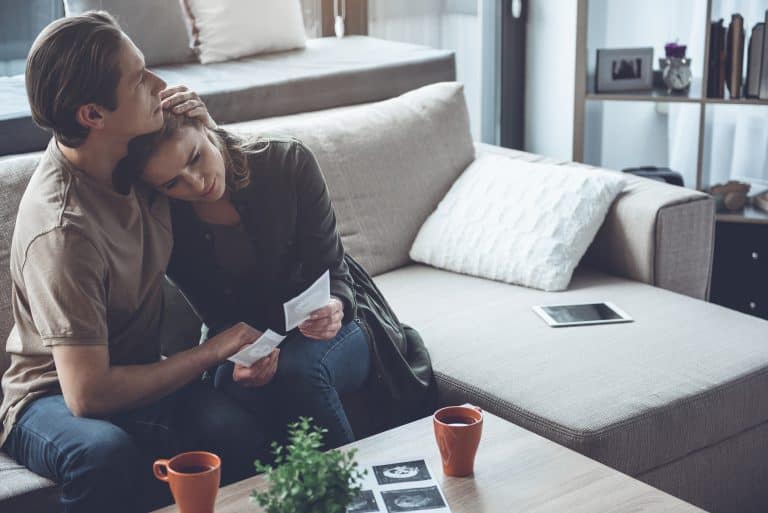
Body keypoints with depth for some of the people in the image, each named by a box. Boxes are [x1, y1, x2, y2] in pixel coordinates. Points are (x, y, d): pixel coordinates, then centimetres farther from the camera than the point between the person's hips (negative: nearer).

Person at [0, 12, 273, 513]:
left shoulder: (132, 151, -6)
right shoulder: (62, 228, -28)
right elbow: (87, 394, -29)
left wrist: (202, 125, -7)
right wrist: (215, 350, -18)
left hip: (134, 374, 6)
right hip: (53, 396, -6)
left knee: (238, 429, -26)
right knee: (105, 453, -40)